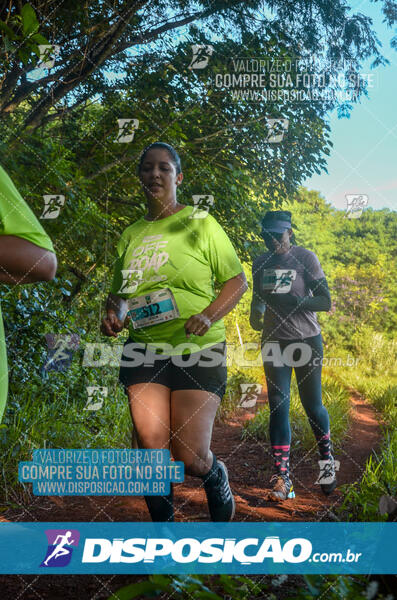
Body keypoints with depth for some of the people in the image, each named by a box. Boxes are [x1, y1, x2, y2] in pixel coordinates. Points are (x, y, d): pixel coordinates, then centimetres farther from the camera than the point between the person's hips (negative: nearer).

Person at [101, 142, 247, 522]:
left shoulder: (200, 223, 2)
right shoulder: (131, 234, 14)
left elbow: (237, 280, 2)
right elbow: (119, 292, 26)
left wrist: (208, 316, -14)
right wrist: (113, 315, 3)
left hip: (197, 351, -3)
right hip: (144, 350, 4)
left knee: (190, 458, -8)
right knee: (152, 451, -5)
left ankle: (218, 480, 29)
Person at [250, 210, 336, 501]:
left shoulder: (305, 257, -9)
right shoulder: (260, 263, 4)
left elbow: (325, 302, -13)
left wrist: (294, 301, -28)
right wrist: (256, 314, -6)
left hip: (306, 340, -3)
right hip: (274, 341, 3)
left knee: (312, 405, 6)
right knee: (278, 405, -3)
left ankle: (327, 458, 33)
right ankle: (282, 477, -2)